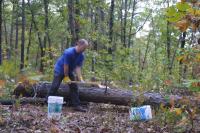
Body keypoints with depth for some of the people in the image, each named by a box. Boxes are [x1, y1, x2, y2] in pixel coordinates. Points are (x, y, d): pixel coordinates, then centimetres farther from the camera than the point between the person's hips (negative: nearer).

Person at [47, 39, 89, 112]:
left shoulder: (81, 55, -11)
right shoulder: (68, 52, -32)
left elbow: (78, 67, -12)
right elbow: (66, 65, -26)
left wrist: (80, 78, -24)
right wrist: (66, 77, -19)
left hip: (69, 71, 6)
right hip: (60, 70, -6)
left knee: (74, 87, -1)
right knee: (55, 86, -6)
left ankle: (76, 105, 1)